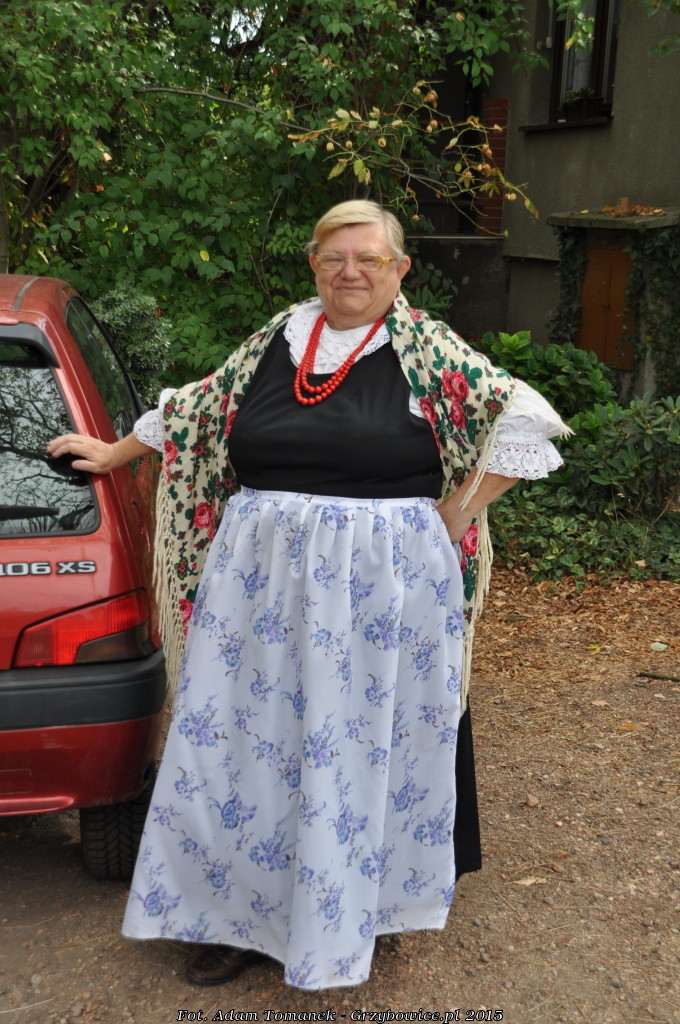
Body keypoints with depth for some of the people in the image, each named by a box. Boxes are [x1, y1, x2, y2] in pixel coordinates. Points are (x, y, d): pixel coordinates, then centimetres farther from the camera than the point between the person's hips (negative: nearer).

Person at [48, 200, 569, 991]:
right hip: (261, 578, 4)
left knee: (364, 741, 8)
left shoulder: (427, 351, -4)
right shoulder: (277, 339, 8)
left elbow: (526, 420, -6)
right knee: (244, 738, 9)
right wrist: (115, 453, 27)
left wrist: (455, 515, -8)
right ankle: (239, 907, 28)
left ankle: (350, 911, 30)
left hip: (383, 586, -3)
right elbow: (198, 407, 20)